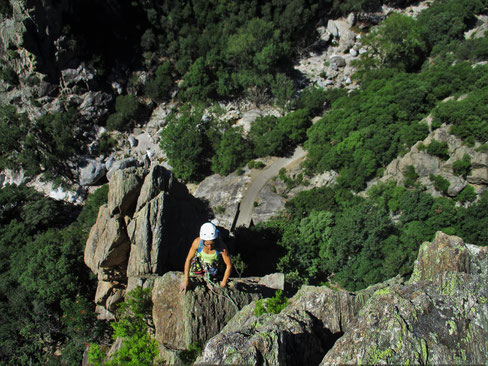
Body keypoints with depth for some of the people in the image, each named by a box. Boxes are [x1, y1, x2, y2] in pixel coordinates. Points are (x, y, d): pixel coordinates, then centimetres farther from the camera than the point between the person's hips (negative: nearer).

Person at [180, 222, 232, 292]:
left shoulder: (221, 246, -42)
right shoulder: (197, 242, -39)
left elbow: (229, 265, -27)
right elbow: (188, 259, -22)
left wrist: (223, 282, -15)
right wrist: (186, 280, -18)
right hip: (198, 261, 0)